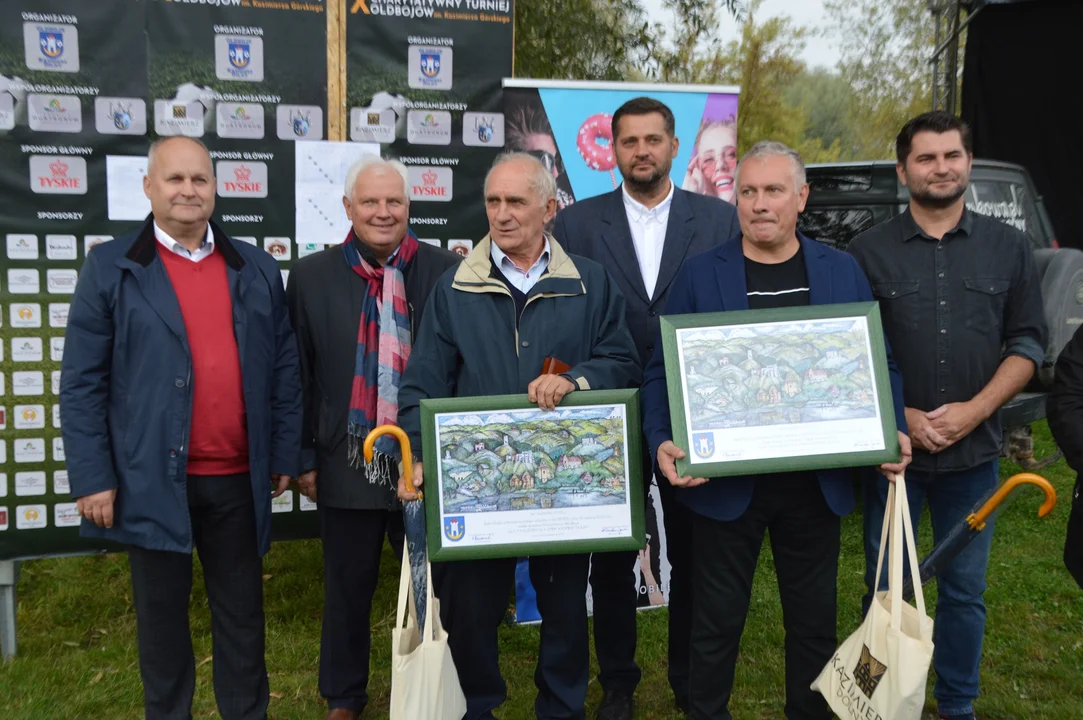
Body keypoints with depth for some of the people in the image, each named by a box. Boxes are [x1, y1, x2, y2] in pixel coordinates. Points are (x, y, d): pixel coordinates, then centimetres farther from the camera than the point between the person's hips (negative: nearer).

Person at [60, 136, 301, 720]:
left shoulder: (256, 269, 7)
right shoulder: (110, 268, -1)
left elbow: (283, 368, 9)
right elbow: (82, 382, -3)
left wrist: (284, 455, 6)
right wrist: (92, 478, -8)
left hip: (239, 478, 2)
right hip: (152, 478, -2)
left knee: (242, 613, 14)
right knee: (162, 614, 13)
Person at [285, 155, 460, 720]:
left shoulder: (447, 270, -4)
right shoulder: (311, 275, -1)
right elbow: (298, 374, 2)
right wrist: (305, 457, 1)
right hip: (348, 460, 1)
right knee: (347, 589, 16)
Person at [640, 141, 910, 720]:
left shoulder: (842, 272, 4)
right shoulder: (699, 274, -2)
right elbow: (662, 371, -3)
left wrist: (894, 433, -7)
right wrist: (662, 443, -17)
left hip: (817, 482, 2)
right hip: (724, 480, -2)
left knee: (815, 621, 17)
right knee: (717, 623, 11)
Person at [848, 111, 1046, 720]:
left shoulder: (1008, 248, 5)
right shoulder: (870, 252, 0)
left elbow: (1027, 344, 3)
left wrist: (973, 410, -11)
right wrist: (900, 416, -13)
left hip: (974, 449, 2)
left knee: (965, 591, 12)